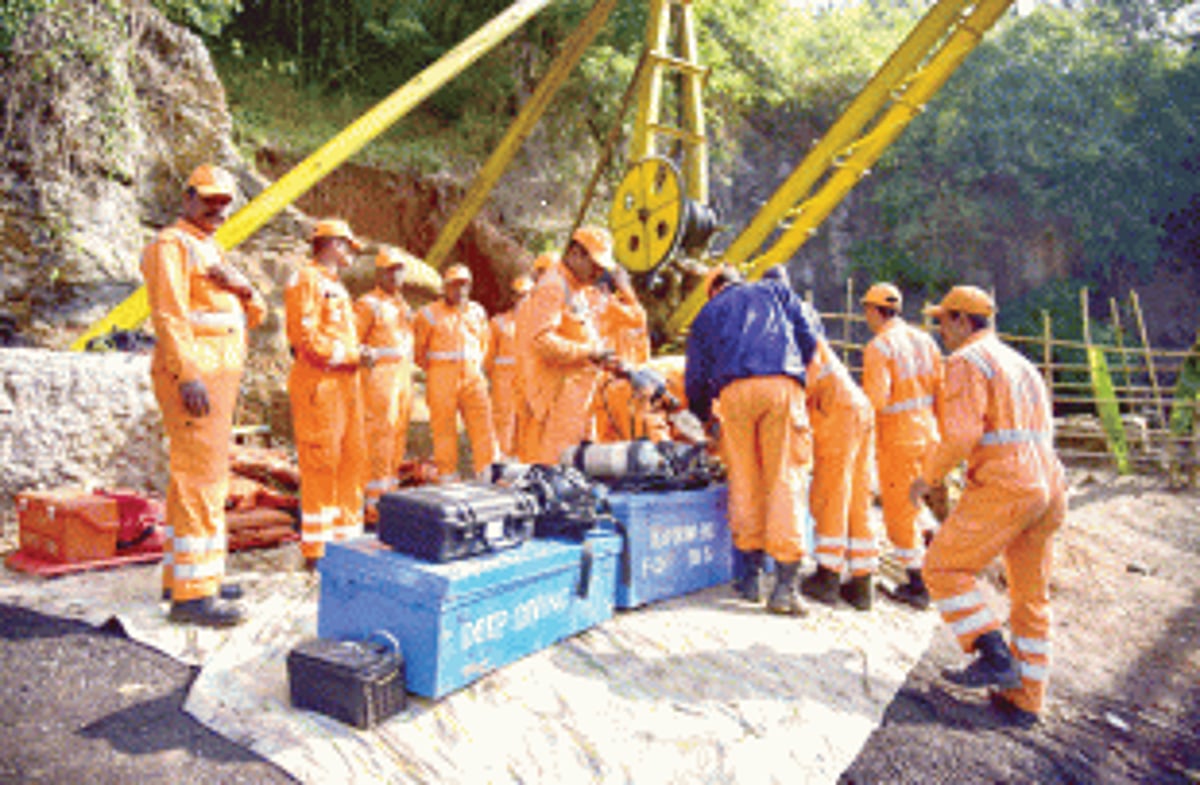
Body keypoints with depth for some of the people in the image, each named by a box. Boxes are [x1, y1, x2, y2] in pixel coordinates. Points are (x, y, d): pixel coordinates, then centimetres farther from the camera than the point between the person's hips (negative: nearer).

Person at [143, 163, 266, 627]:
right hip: (193, 377, -10)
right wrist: (189, 376, -25)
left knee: (192, 477, 14)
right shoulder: (171, 246, -5)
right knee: (201, 478, -12)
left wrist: (243, 289, -4)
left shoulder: (211, 250, 23)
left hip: (218, 377, 10)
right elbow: (169, 316, -16)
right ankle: (192, 594, -10)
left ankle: (181, 574, 23)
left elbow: (255, 315, 17)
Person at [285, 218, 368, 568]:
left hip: (346, 383, 10)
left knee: (353, 461, 11)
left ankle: (347, 535, 22)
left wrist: (357, 353, 7)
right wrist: (352, 354, -14)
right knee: (321, 466, -6)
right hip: (320, 383, -10)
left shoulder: (336, 286, 22)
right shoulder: (306, 280, -8)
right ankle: (315, 549, 2)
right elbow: (306, 337, -17)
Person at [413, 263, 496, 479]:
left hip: (472, 375, 3)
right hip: (441, 378, -3)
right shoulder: (430, 314, 1)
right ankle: (447, 476, 8)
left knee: (482, 423, -6)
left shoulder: (478, 312, 13)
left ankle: (486, 474, -1)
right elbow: (418, 348, 9)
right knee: (444, 428, 0)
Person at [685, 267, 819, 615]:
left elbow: (696, 377, 24)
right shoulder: (775, 292, 30)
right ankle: (785, 584, -7)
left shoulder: (706, 315, 28)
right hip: (783, 386, 0)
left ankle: (752, 574, 11)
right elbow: (808, 340, 16)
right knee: (784, 479, -2)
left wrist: (702, 417, 39)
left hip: (735, 389, 0)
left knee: (745, 479, 9)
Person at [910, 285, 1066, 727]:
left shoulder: (967, 362, -5)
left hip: (1004, 488, -9)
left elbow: (961, 434, -18)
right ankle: (1024, 700, 20)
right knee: (1031, 596, 13)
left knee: (945, 568, 3)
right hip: (1049, 489, 9)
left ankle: (995, 656, -6)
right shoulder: (1021, 364, 24)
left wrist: (928, 477, -4)